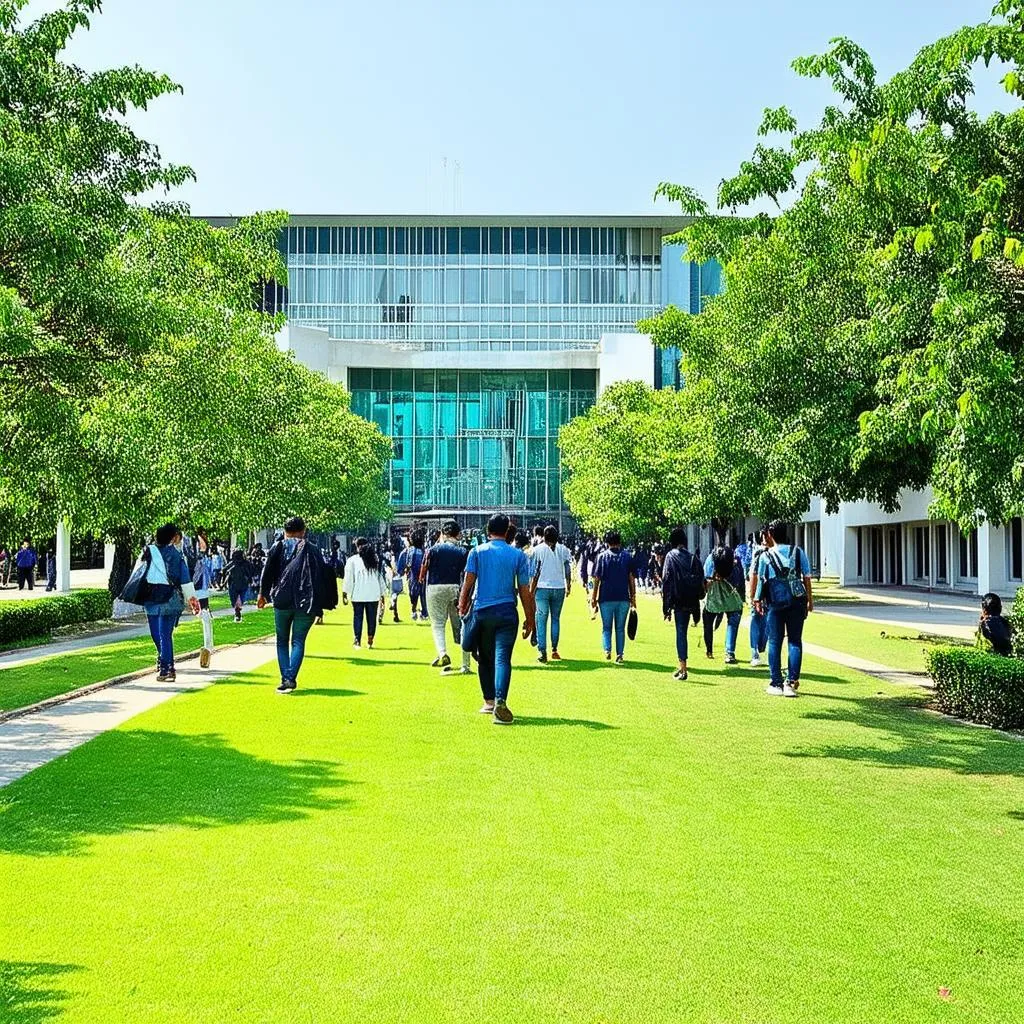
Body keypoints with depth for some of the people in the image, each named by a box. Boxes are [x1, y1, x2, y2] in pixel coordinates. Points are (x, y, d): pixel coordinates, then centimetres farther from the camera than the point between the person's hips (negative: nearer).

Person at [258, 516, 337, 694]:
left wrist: (263, 594, 3)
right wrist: (326, 602, 15)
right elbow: (324, 575, 7)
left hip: (282, 601, 0)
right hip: (306, 604, 0)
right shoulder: (312, 550, 9)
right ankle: (291, 678, -12)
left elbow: (268, 571, -3)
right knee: (298, 641, 4)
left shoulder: (278, 547, 6)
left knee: (282, 641, 13)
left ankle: (285, 679, 1)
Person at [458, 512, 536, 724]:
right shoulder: (518, 555, 2)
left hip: (482, 611, 1)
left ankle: (489, 701, 23)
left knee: (485, 659, 15)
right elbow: (524, 590, 3)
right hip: (507, 612, -1)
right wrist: (530, 619, 10)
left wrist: (463, 607, 7)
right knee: (502, 658, -7)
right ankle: (500, 701, -24)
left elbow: (468, 582, -3)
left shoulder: (477, 552, 2)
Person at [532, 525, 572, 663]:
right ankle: (554, 650, 14)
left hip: (542, 588, -2)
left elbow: (535, 572, -4)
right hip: (559, 588, 2)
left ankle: (542, 652, -7)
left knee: (541, 620, 0)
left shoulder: (538, 549, -3)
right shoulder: (563, 549, 4)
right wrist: (568, 587, 17)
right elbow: (568, 571, 6)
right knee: (556, 619, 13)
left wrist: (531, 590, 2)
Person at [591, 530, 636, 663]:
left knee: (606, 627, 10)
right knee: (620, 628, 10)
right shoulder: (627, 556, 4)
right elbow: (632, 579, 2)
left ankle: (607, 650, -10)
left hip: (606, 598, -1)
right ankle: (620, 655, 6)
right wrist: (633, 598, 9)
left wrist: (594, 598, 3)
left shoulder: (602, 556, 0)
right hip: (623, 598, 1)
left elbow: (597, 579, -2)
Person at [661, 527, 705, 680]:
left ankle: (683, 669, -5)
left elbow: (666, 581, -8)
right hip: (691, 601, 4)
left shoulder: (670, 556, -4)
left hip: (678, 600, -4)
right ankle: (682, 666, 19)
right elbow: (700, 580, 8)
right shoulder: (693, 557, 8)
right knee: (682, 632, 14)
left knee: (681, 633, -2)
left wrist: (666, 607, -6)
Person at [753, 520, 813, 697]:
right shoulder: (798, 552, 4)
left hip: (775, 603, -1)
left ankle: (776, 684, 7)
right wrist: (810, 600, 14)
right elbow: (807, 578, 4)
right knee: (795, 641, 5)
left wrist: (757, 600, 20)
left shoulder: (765, 556, 0)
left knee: (774, 642, 5)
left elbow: (761, 580, 6)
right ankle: (792, 682, -1)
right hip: (797, 602, 1)